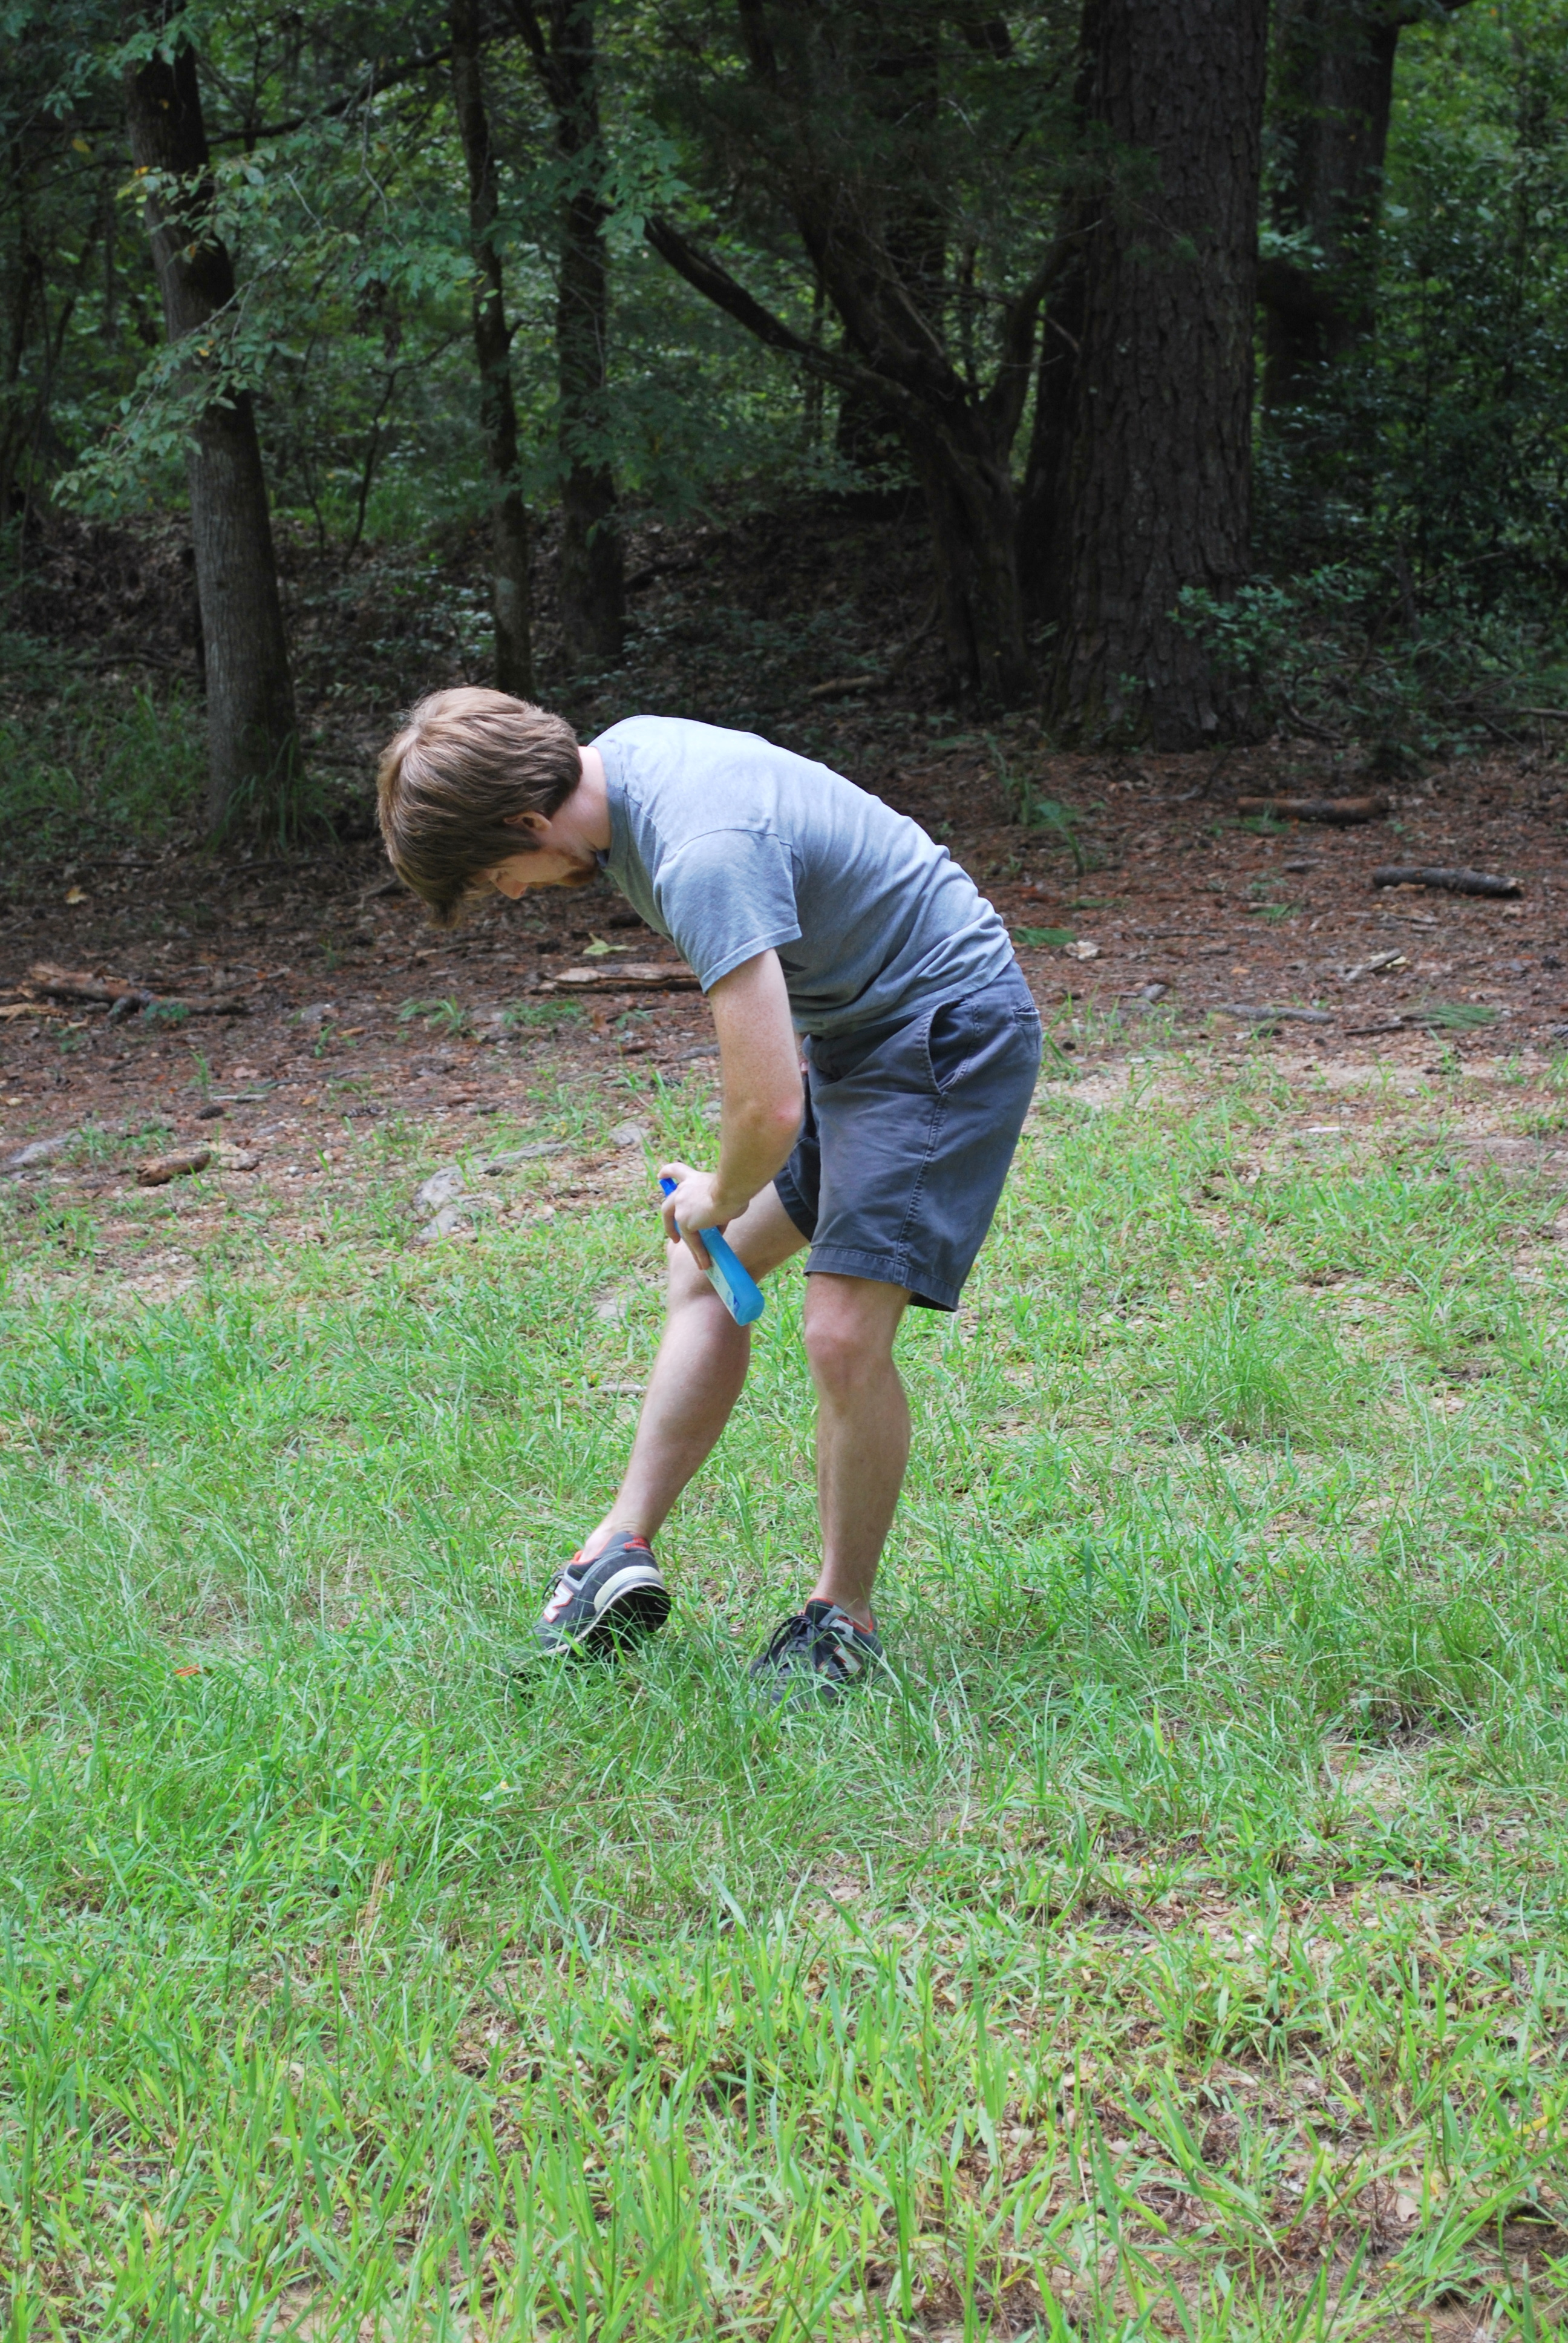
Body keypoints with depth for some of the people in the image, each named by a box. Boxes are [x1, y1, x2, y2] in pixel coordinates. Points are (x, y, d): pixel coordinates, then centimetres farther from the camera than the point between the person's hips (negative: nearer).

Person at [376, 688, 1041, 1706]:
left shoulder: (701, 855, -33)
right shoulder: (618, 754, -3)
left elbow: (770, 1106, -34)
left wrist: (720, 1200, -12)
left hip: (946, 1028, -10)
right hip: (841, 1023, 10)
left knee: (845, 1336, -14)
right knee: (707, 1274, 10)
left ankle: (843, 1620, 4)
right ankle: (625, 1552, 16)